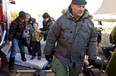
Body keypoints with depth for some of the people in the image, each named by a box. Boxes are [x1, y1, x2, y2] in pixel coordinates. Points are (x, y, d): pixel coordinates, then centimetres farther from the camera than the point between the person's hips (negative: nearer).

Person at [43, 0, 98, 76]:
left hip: (78, 60, 3)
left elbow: (92, 40, 4)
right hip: (61, 58, -3)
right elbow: (52, 37, -4)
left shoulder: (89, 22, -3)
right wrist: (48, 52, 0)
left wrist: (92, 56, 2)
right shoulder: (62, 19, -11)